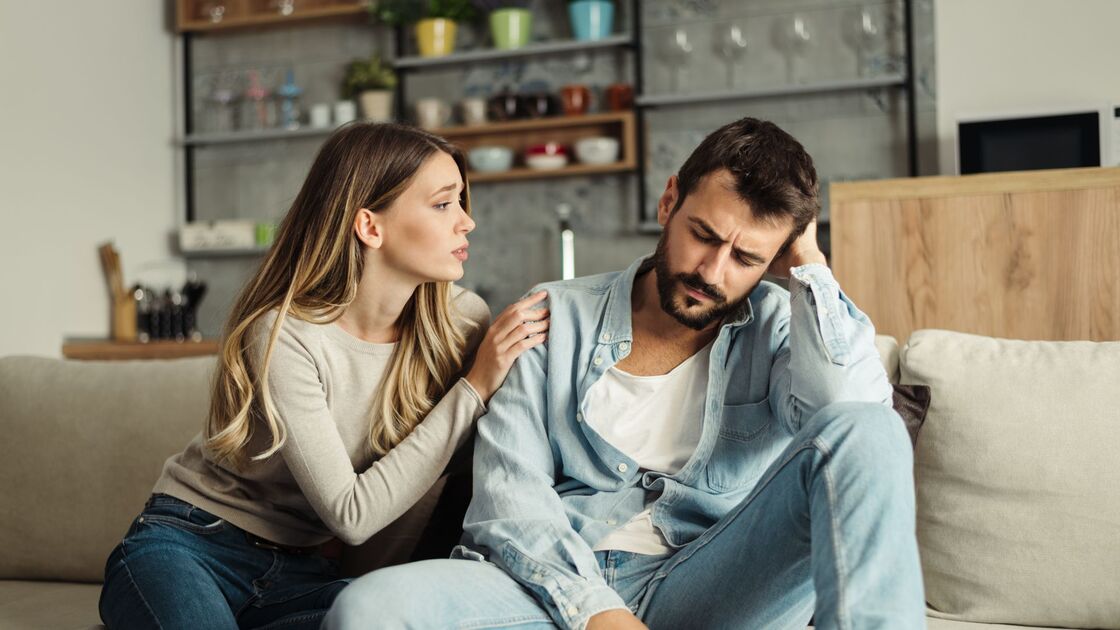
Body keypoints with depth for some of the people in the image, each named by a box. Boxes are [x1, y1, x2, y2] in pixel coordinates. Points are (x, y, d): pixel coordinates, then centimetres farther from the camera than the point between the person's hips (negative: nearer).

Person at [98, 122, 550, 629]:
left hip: (298, 570, 6)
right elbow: (352, 515, -21)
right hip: (187, 546, -5)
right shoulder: (285, 334, -19)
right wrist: (474, 388, -20)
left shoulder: (463, 322, -5)